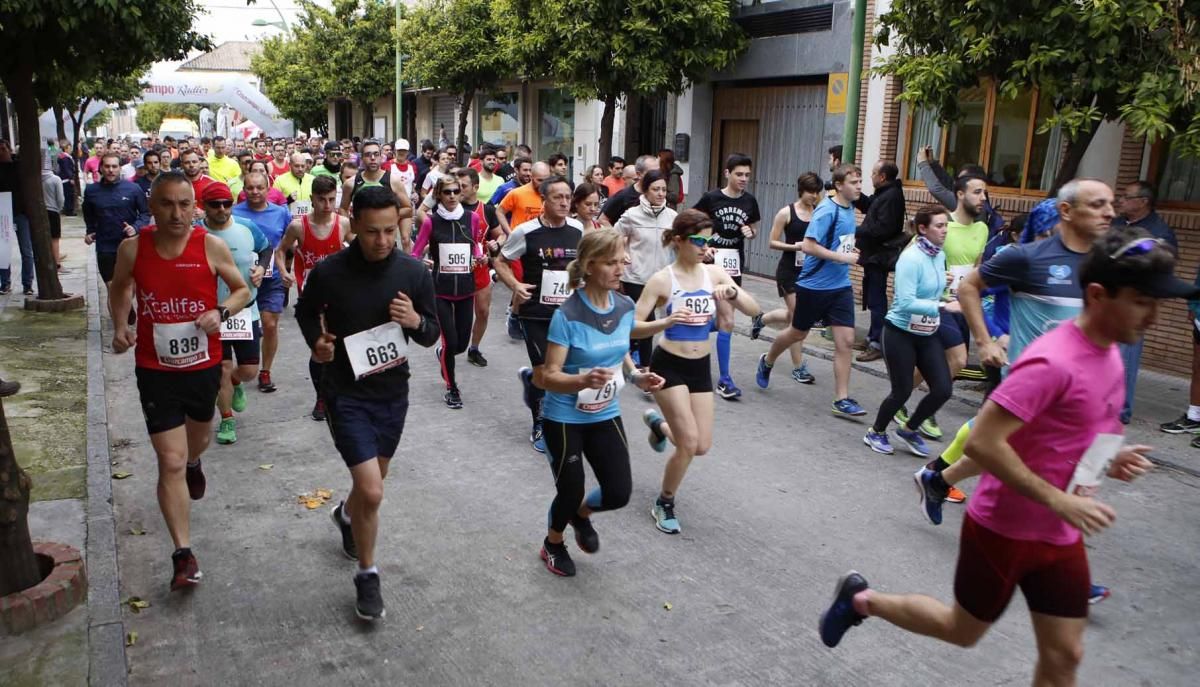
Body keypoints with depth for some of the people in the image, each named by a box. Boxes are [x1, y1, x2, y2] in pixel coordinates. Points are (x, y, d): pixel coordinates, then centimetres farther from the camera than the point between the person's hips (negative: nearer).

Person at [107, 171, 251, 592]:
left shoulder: (212, 246, -12)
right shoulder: (132, 249, -10)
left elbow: (242, 290, 1)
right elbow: (119, 289, 11)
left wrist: (221, 312, -19)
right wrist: (120, 326, -5)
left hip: (204, 364, 2)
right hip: (156, 370, -1)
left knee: (199, 435, 28)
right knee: (170, 461, -6)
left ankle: (194, 465, 66)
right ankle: (183, 553, 1)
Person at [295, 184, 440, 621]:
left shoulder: (414, 273, -10)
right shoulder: (329, 272, -15)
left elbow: (432, 335, 0)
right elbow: (305, 311, 7)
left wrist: (416, 321, -22)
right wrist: (316, 341, -13)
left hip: (393, 391, 4)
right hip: (346, 393, -3)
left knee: (372, 482, 24)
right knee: (371, 491, -12)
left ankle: (346, 516, 59)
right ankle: (367, 575, 12)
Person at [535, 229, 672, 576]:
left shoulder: (625, 306, -6)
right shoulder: (567, 315, -24)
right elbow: (549, 377, -23)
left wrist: (636, 375, -7)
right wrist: (583, 380, -42)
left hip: (606, 415, 5)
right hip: (565, 418, -5)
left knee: (619, 493, 0)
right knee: (570, 492, 6)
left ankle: (582, 514, 36)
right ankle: (553, 544, 39)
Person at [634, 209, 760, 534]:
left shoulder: (714, 273, -1)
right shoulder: (662, 280, -14)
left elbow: (753, 309, -3)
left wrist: (733, 292, -23)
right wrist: (665, 322, -33)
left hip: (701, 367, 5)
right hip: (669, 365, -5)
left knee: (702, 446, 8)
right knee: (688, 443, -10)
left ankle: (659, 422, 40)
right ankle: (664, 505, 15)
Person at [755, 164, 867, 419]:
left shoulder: (849, 208, 7)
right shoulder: (827, 210, -17)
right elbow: (809, 245, -24)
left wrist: (850, 250, 6)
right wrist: (843, 257, -23)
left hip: (841, 285, 6)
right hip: (815, 284, -6)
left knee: (845, 340, -2)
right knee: (798, 333, 13)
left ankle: (842, 400, 4)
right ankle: (767, 362, 41)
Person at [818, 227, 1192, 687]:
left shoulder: (1108, 354, 2)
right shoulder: (1054, 362, -27)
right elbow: (982, 442, -30)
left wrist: (1110, 461, 0)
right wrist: (1059, 502, -27)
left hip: (1061, 537, 8)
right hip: (1004, 530, -8)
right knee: (964, 631, 13)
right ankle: (862, 600, 34)